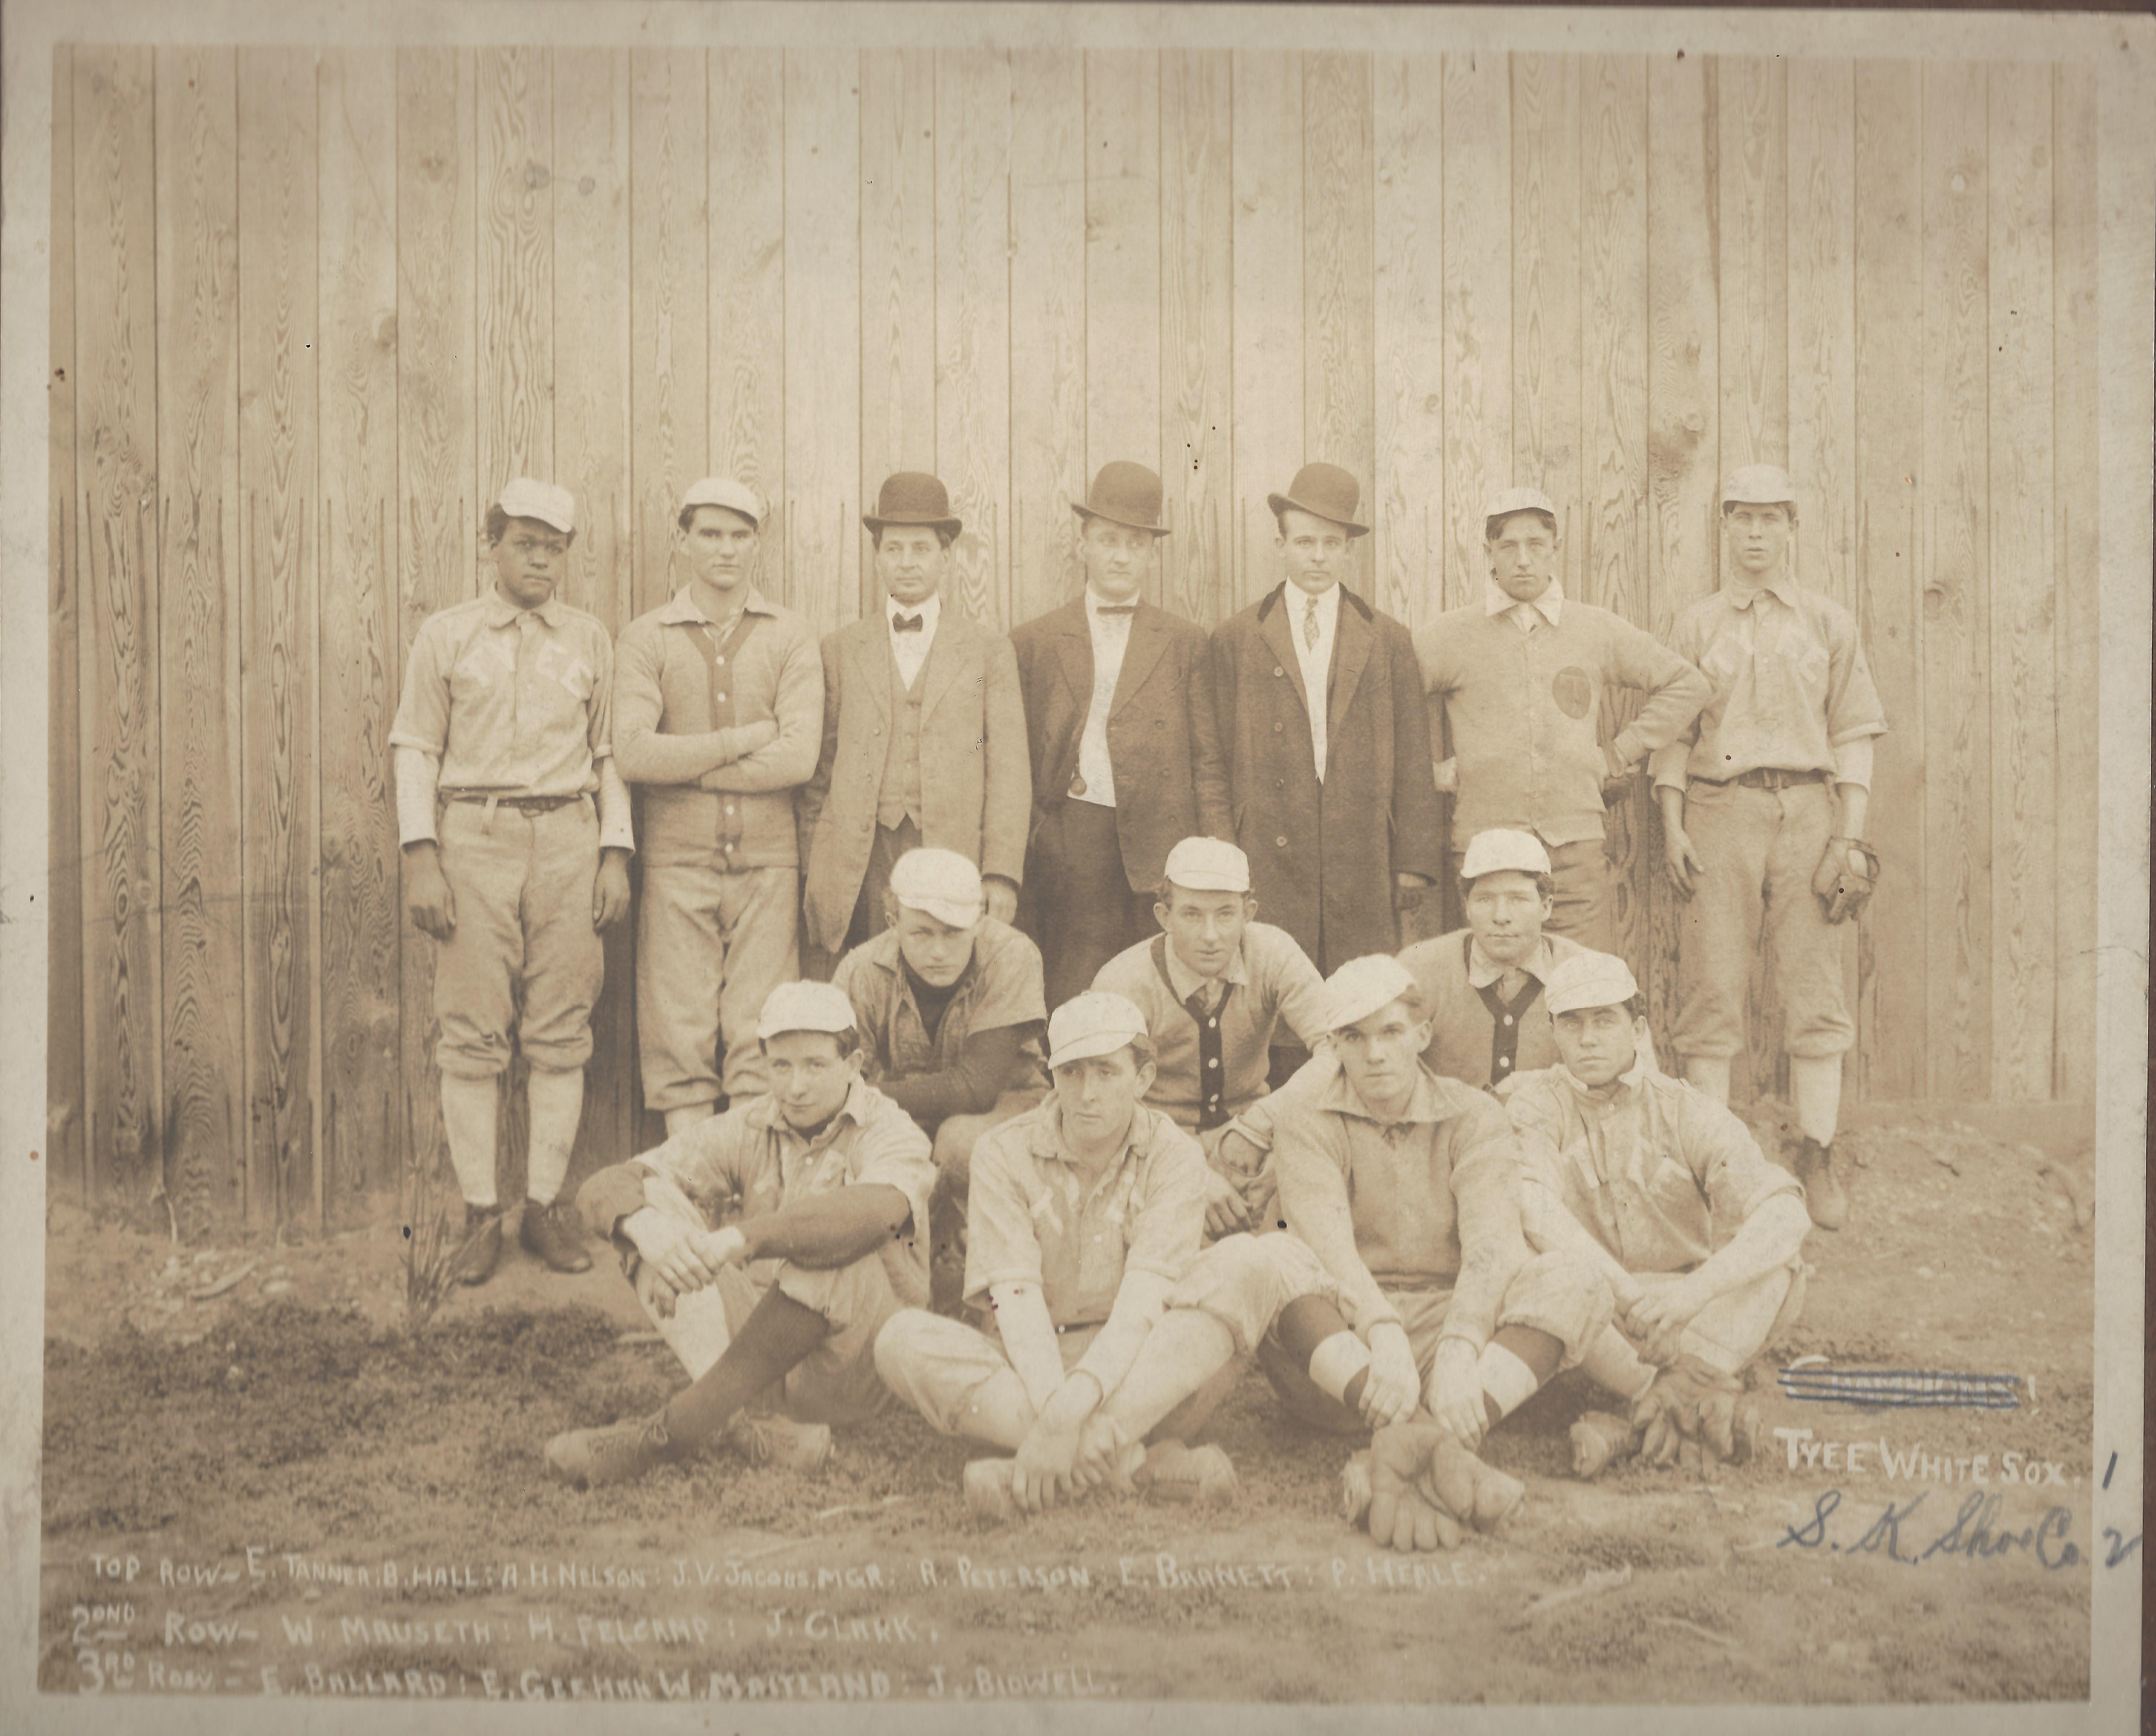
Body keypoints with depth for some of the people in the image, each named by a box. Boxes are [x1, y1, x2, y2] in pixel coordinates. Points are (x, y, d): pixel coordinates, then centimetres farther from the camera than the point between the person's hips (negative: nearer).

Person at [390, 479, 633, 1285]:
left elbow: (608, 754, 14)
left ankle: (544, 1207, 9)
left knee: (561, 1035, 1)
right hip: (473, 839, -1)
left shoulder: (591, 641, 13)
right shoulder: (446, 635, 7)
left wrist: (616, 855, 4)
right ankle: (480, 1214, 5)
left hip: (568, 840, 2)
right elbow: (415, 749, 4)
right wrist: (420, 859, -6)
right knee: (472, 1033, -2)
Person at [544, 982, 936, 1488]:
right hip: (757, 1334, 5)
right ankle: (745, 1423, -29)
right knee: (654, 1210, -12)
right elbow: (604, 1187, -8)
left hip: (852, 1365, -4)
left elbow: (875, 1209, -37)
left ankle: (677, 1429, -32)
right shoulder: (747, 1129, 2)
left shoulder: (892, 1134, -10)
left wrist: (740, 1238, -49)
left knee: (842, 1248, -35)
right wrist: (644, 1226, -33)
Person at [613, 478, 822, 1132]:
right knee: (679, 1036, 0)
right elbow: (632, 754, -8)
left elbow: (799, 758, -6)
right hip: (677, 860, 0)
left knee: (762, 1036, -1)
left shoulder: (790, 636, 7)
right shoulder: (645, 640, 7)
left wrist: (685, 767, -5)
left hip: (767, 860, 0)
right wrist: (744, 740, -6)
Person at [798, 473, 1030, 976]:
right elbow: (818, 773, 11)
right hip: (860, 866, 1)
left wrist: (1002, 874, -4)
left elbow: (1009, 771, 4)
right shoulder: (840, 651, 13)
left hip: (953, 859, -1)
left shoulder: (989, 652, 10)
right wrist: (812, 874, 5)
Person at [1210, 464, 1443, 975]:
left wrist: (1413, 864, 3)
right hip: (1267, 866, -1)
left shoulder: (1388, 640, 11)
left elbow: (1412, 761, 9)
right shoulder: (1235, 640, 7)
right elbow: (1218, 758, 5)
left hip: (1364, 870, 1)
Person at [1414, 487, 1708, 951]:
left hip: (1577, 847, 1)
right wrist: (1436, 768, 5)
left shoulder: (1598, 630, 8)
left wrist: (1620, 754, 10)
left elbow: (1687, 685, 17)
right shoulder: (1451, 635, 3)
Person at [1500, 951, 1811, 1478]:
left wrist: (1697, 1290, -33)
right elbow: (1534, 1203, -22)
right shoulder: (1536, 1104, -3)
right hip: (1596, 1329, -1)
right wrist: (1627, 1290, -33)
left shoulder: (1685, 1111, -3)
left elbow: (1784, 1212, -17)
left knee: (1780, 1259, -23)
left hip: (1702, 1330, 1)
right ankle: (1703, 1401, -24)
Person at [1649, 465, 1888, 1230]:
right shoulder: (1696, 624, 11)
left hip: (1809, 808, 1)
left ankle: (1817, 1156, 7)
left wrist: (1851, 835, -1)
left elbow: (1853, 735, 8)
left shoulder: (1829, 623, 11)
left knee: (1815, 984, 0)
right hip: (1721, 810, 0)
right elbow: (1673, 730, 8)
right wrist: (1673, 826, -2)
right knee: (1712, 986, -2)